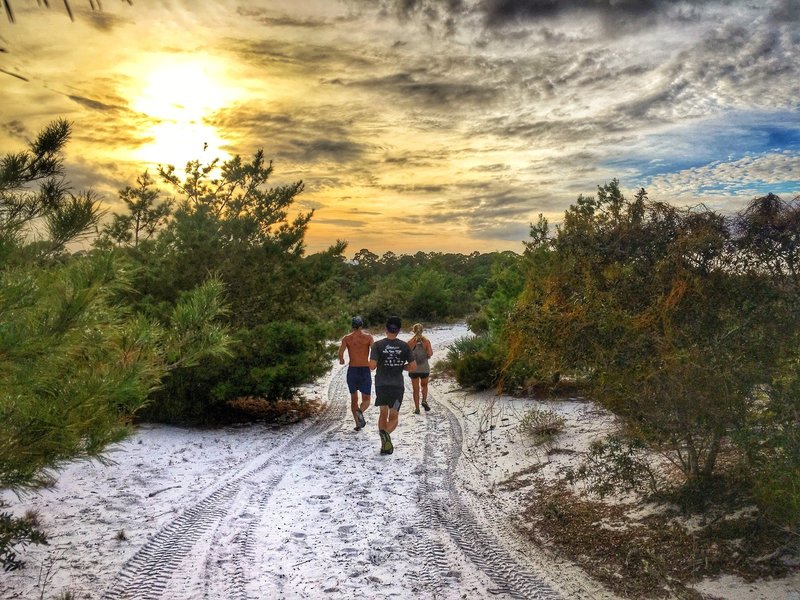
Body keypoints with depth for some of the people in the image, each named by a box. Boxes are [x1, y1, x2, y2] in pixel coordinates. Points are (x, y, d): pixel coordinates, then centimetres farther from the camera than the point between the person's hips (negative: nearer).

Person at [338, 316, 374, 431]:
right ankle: (360, 411, -24)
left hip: (352, 370, 1)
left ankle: (358, 422, 9)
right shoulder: (368, 337, 1)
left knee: (353, 398, 17)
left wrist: (341, 360, 12)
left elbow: (340, 352, -10)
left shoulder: (347, 338, 3)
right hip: (365, 370, -1)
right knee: (366, 399, 7)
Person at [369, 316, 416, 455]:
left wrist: (379, 365, 9)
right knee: (394, 416, 8)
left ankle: (384, 445, 15)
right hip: (397, 385, 0)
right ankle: (386, 433, -24)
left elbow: (372, 366, -14)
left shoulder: (378, 345, -7)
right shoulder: (404, 346, -3)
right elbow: (413, 366, -2)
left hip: (381, 385, 0)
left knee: (383, 413, 19)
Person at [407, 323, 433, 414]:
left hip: (413, 368, 0)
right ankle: (424, 400, 7)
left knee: (415, 389, 11)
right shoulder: (426, 341, -9)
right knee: (424, 385, 25)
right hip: (424, 368, 0)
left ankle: (417, 408, 12)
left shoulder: (410, 342, -10)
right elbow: (430, 354, -12)